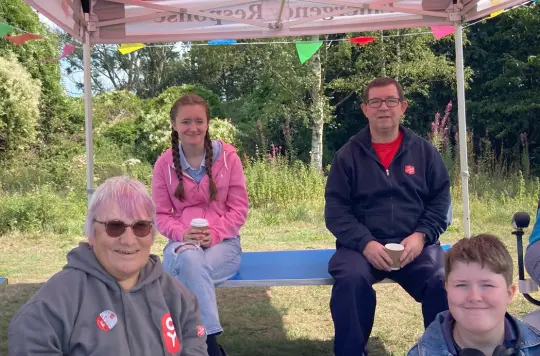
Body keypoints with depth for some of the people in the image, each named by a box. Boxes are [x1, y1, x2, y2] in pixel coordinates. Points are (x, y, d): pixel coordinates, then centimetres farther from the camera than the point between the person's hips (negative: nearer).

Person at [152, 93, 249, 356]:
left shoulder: (227, 155, -2)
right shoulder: (164, 163, 1)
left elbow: (239, 208, 0)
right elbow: (161, 215, 4)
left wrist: (214, 235, -17)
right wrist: (183, 235, -17)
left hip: (222, 242, -1)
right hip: (182, 243, 1)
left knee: (191, 267, -36)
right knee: (191, 259, -37)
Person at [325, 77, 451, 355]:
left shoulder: (425, 151, 11)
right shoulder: (348, 154, 6)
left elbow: (441, 201, 8)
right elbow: (335, 210, 1)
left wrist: (421, 236, -11)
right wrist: (365, 243, -16)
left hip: (414, 244, 1)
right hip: (361, 245, -1)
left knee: (445, 283, -28)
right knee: (351, 280, -33)